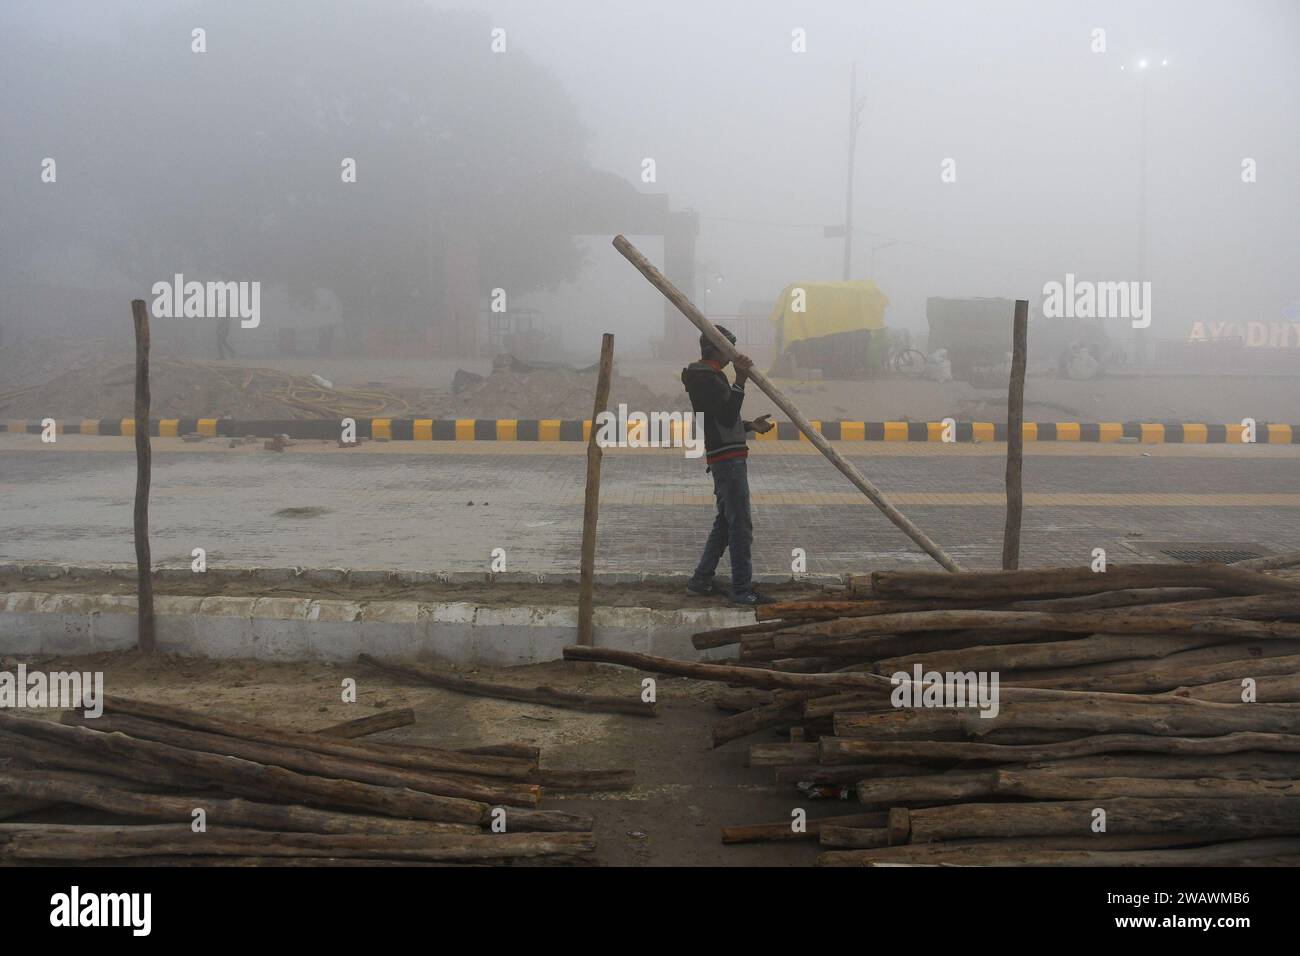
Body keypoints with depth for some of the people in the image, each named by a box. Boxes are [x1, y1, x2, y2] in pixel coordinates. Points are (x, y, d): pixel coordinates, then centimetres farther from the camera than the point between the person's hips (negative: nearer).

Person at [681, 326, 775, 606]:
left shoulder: (710, 376, 20)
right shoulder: (706, 378, -14)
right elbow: (727, 417, -23)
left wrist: (750, 425, 17)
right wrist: (740, 381, -26)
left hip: (727, 458, 11)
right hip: (727, 457, -11)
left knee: (725, 521, 17)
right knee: (740, 525, -9)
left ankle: (701, 580, 22)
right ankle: (742, 591, -7)